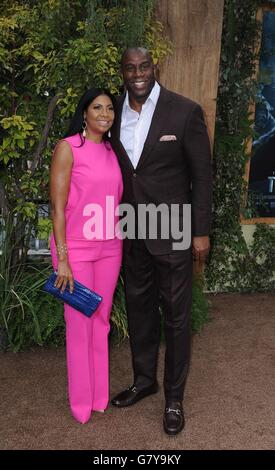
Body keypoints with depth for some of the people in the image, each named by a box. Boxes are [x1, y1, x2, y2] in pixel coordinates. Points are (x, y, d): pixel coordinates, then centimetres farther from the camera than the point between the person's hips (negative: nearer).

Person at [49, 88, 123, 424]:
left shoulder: (111, 151, 10)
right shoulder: (68, 147, -7)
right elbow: (57, 207, -11)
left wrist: (122, 245, 10)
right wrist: (62, 258, -14)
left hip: (109, 248, 5)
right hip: (76, 249, -5)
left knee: (101, 323, 13)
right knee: (80, 326, 6)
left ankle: (100, 395, 30)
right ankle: (82, 402, 25)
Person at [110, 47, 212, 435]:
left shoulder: (185, 111, -9)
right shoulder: (115, 113, 3)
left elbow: (202, 174, -7)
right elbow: (114, 169, 10)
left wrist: (201, 231, -8)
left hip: (172, 232, -4)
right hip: (131, 233, 5)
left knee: (176, 315, 7)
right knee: (139, 309, 17)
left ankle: (174, 396, 26)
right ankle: (144, 380, 38)